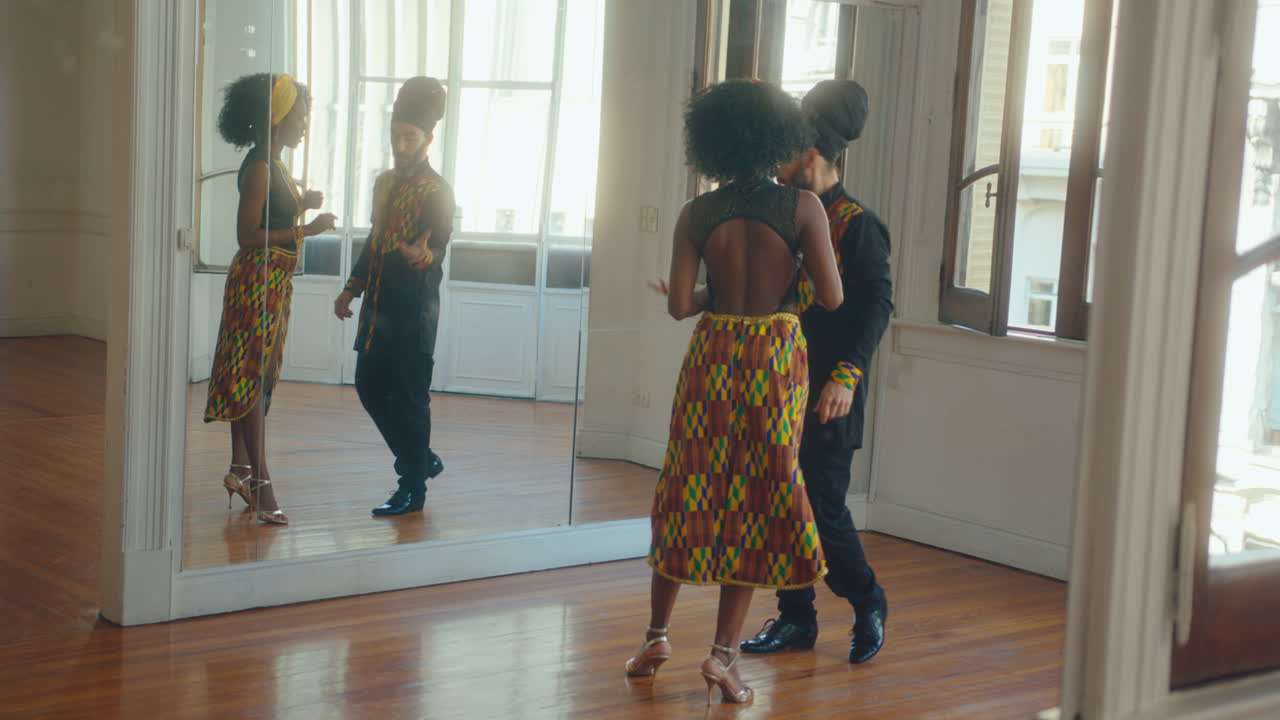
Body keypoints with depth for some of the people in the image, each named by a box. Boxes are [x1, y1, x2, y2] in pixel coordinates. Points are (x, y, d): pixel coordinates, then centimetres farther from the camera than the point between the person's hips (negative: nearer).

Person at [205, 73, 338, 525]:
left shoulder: (274, 166, 14)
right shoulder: (259, 168, -15)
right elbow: (248, 235, -19)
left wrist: (302, 204, 8)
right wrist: (306, 230, -20)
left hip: (275, 280, 10)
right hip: (257, 278, -10)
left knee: (257, 377, 13)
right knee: (253, 375, -6)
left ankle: (241, 470, 21)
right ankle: (258, 479, -2)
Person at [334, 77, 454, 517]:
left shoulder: (436, 191, -10)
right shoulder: (385, 183, 15)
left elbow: (437, 251, -18)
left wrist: (421, 257, -41)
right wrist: (351, 290, 20)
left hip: (414, 310, -8)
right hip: (379, 307, 8)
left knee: (409, 396, -3)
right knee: (370, 387, 12)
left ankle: (413, 488, 7)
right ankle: (422, 460, 28)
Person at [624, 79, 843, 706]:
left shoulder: (697, 215, -5)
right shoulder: (802, 207, -9)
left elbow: (678, 304, -7)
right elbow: (831, 298, -9)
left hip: (712, 357, 2)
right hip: (777, 361, -1)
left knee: (690, 491, 14)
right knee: (757, 504, 7)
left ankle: (657, 634, 21)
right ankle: (724, 652, 6)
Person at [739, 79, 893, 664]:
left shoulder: (857, 225, -10)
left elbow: (876, 305, -15)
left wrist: (846, 377, -23)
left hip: (825, 398, -7)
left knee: (823, 508, -5)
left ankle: (868, 604, 17)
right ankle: (795, 620, 19)